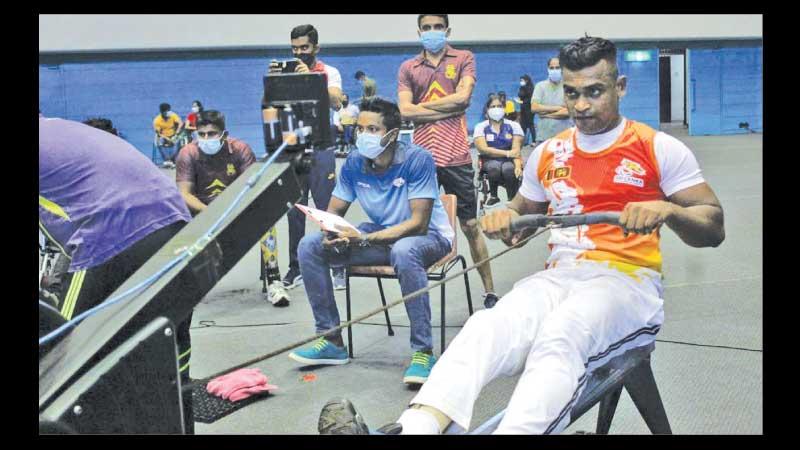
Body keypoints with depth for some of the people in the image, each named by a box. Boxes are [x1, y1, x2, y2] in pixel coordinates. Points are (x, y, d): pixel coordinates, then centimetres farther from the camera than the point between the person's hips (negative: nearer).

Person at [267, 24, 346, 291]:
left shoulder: (329, 73, 4)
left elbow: (336, 102, -13)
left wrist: (309, 77, -21)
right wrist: (272, 80, -13)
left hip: (320, 148, -3)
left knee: (328, 209, -4)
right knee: (294, 210, 6)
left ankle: (338, 267, 2)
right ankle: (295, 268, 15)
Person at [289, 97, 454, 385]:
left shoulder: (417, 159, -22)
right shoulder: (354, 162, -6)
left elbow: (418, 223, -26)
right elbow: (334, 211, 3)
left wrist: (365, 239, -35)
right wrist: (331, 233, -23)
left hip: (429, 236, -6)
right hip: (379, 236, 6)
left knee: (403, 251, -42)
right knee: (310, 246, -8)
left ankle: (423, 352, -30)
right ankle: (332, 340, 0)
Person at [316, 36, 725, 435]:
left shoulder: (659, 148, 3)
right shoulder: (547, 154, 15)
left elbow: (714, 229, 0)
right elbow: (523, 215, 27)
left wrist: (667, 210, -22)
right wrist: (505, 220, 2)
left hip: (628, 280, -3)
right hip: (559, 276, 3)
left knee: (559, 336, -38)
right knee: (487, 326, -30)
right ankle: (410, 429, -51)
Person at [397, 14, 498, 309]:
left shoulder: (464, 59, 8)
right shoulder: (408, 68, 11)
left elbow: (463, 97, -8)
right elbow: (405, 112, -1)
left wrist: (422, 106, -2)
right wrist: (448, 109, -7)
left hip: (456, 157, -2)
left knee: (470, 226, 4)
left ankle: (489, 291, 12)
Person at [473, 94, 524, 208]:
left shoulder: (513, 126, 4)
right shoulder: (481, 127, 3)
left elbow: (516, 150, -7)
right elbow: (483, 149, -10)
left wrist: (518, 166, -27)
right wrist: (507, 153, -18)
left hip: (509, 161, 0)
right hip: (489, 161, 0)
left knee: (509, 169, -35)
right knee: (494, 167, -35)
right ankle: (493, 196, -9)